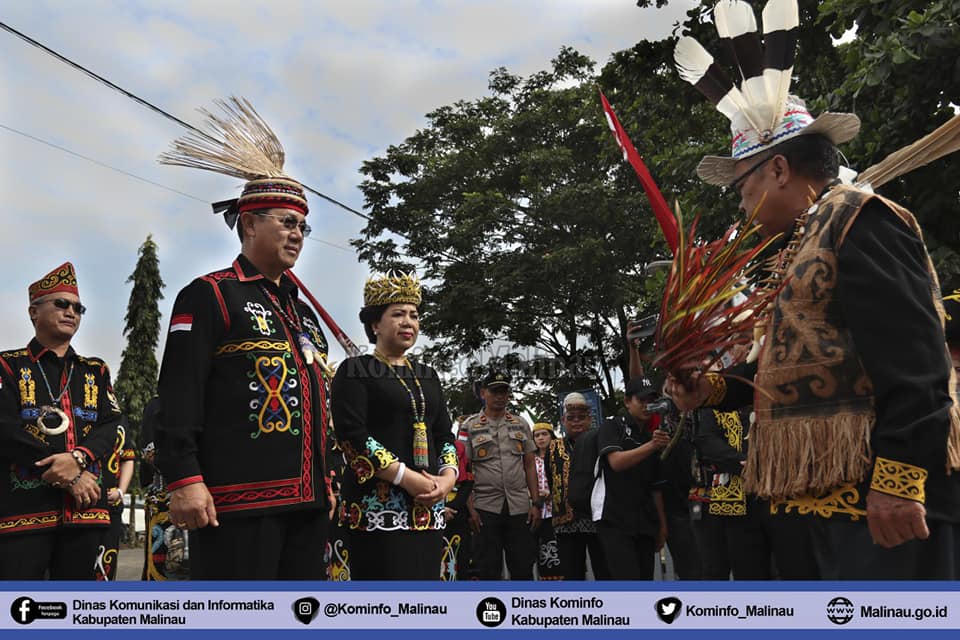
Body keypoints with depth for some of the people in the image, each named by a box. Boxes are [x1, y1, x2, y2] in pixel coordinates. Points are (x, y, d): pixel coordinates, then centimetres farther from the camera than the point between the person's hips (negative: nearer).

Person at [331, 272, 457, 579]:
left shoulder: (427, 376, 19)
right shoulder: (355, 371, 0)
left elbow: (445, 434, 17)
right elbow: (351, 435, -11)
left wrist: (448, 475, -4)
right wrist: (406, 477, -17)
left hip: (428, 506, 6)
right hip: (378, 504, -6)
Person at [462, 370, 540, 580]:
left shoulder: (521, 424, 11)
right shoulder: (470, 427, 2)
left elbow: (529, 465, 11)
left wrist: (536, 503, 4)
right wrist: (470, 508, -7)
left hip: (520, 507, 2)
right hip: (486, 507, -2)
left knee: (523, 570, 5)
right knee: (488, 571, 5)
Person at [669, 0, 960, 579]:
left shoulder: (859, 219, -8)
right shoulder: (805, 244, 21)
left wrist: (898, 478, -24)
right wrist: (715, 389, 13)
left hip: (884, 493, -9)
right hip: (831, 491, 10)